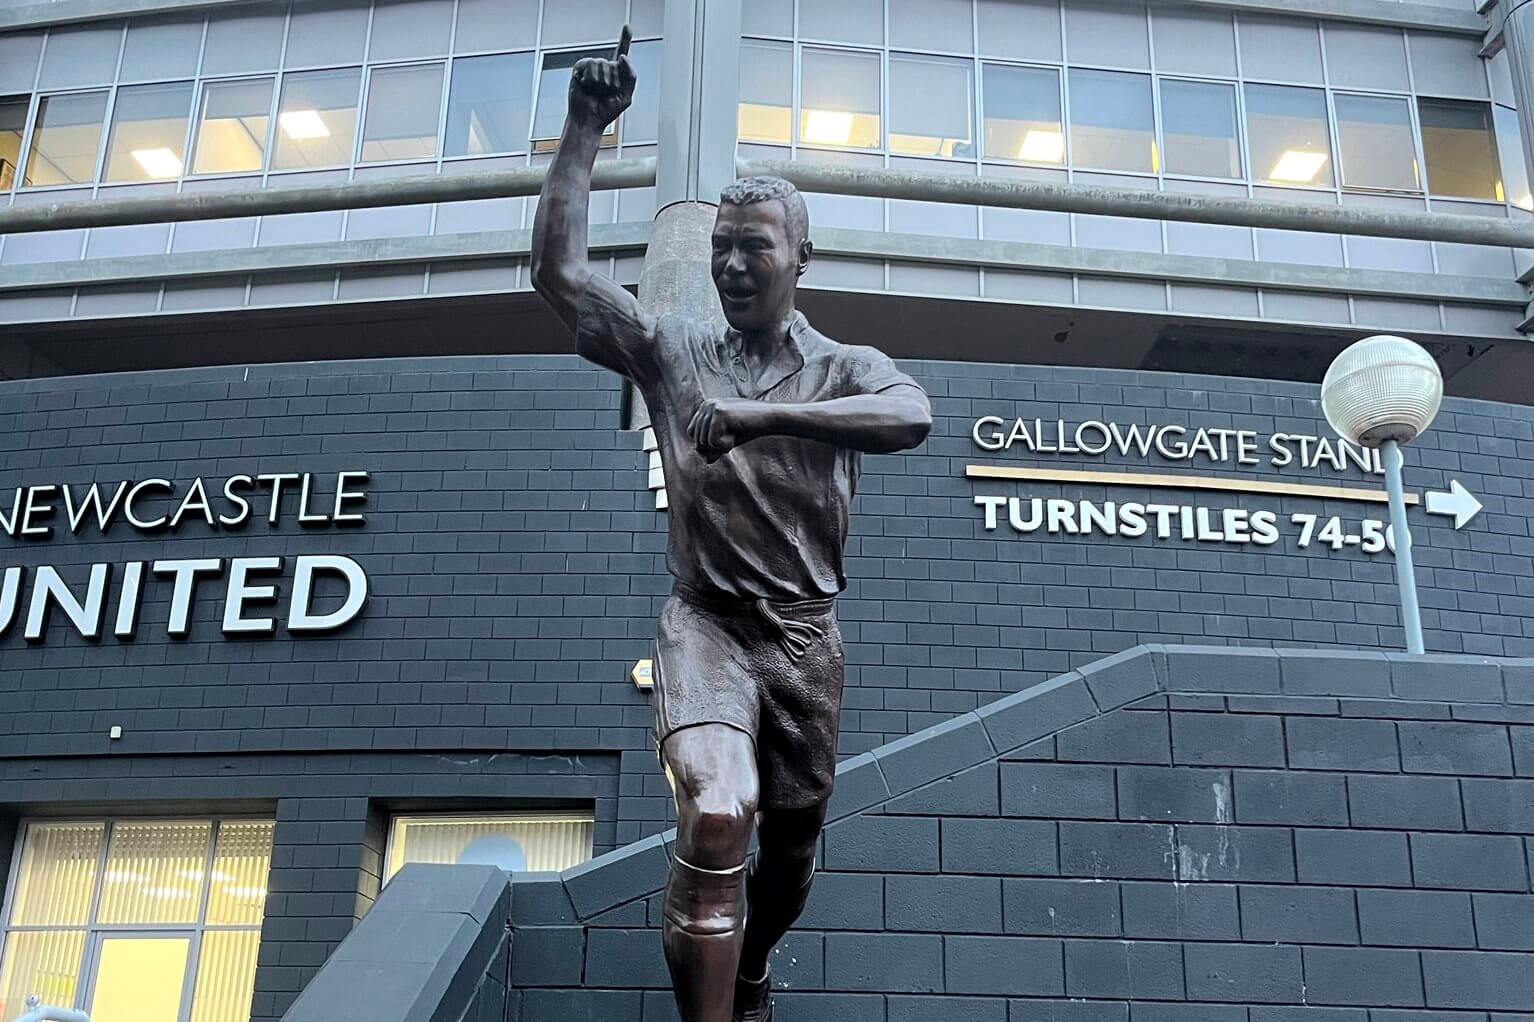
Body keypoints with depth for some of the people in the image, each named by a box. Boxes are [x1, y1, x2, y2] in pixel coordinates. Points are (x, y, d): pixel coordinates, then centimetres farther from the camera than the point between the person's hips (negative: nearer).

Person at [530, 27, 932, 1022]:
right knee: (718, 812, -27)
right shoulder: (675, 351, 5)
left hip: (807, 634, 2)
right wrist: (585, 131, -10)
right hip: (707, 622, -1)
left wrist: (762, 414, -34)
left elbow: (913, 417, -23)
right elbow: (559, 271, -5)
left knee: (791, 847, 14)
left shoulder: (846, 369, 2)